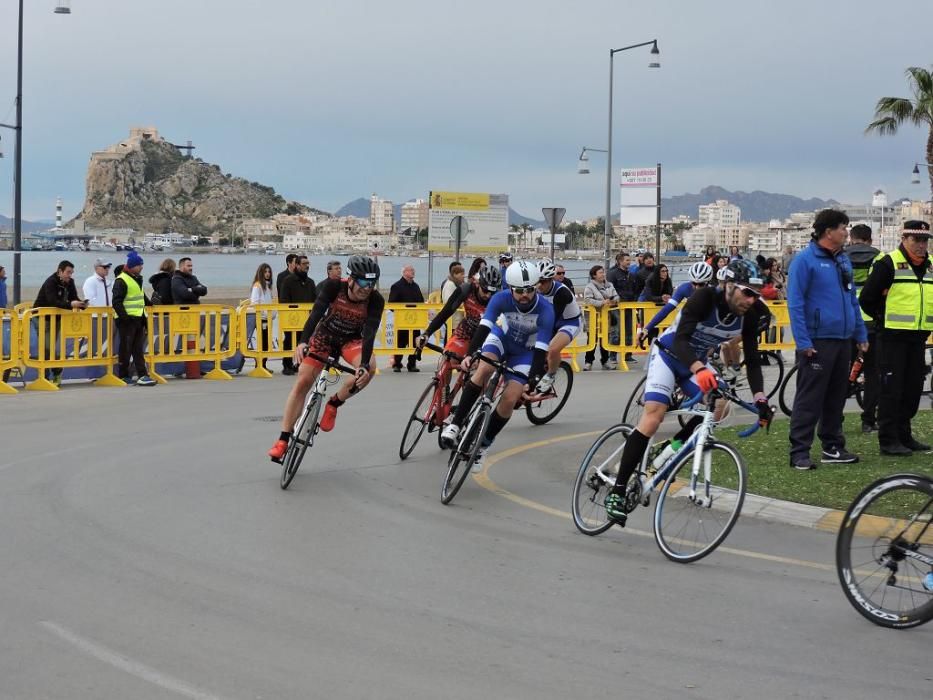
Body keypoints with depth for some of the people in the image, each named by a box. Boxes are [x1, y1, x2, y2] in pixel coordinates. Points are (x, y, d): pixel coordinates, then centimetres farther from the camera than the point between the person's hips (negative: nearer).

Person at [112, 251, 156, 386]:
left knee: (138, 348, 5)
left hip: (138, 318, 8)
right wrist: (124, 316, -22)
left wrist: (150, 304, 23)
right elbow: (117, 302, -18)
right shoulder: (121, 281, -13)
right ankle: (123, 375, 9)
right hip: (127, 319, -8)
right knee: (126, 348, -1)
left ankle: (142, 375, 3)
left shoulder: (137, 279, 15)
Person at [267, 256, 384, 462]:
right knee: (303, 382, -9)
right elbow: (316, 313, -37)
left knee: (369, 368, -30)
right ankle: (283, 439, 0)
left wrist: (364, 364, -48)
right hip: (325, 334, 0)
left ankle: (334, 404, -6)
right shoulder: (334, 286, -27)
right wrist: (303, 342, -53)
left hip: (351, 339, 0)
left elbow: (370, 333, -33)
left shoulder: (376, 300, -26)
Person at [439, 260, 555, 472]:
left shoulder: (545, 310, -32)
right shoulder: (501, 299, -29)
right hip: (502, 337, 1)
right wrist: (470, 354, -52)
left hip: (524, 352, 0)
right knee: (483, 369, -30)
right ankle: (455, 424, -22)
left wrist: (533, 381, -45)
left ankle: (482, 446, 5)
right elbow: (484, 327, -37)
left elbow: (541, 349, -34)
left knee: (510, 399, -15)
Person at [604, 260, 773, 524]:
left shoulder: (749, 315, -15)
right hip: (669, 354, -5)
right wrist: (699, 370, -58)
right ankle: (617, 492, -18)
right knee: (653, 416, -21)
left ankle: (674, 447, 1)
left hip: (698, 362, 5)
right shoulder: (705, 298, -30)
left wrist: (760, 399, -23)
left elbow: (752, 360, -11)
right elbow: (681, 338, -40)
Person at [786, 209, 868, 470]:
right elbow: (795, 303, -13)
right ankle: (799, 452, -3)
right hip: (818, 343, -8)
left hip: (843, 341, 8)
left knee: (836, 398, 14)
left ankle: (833, 447, 23)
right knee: (809, 399, -6)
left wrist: (861, 334, 16)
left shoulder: (843, 260, 14)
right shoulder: (805, 260, -9)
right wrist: (803, 342, -17)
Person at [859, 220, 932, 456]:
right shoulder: (888, 264, -9)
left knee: (913, 388, 10)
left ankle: (903, 435, 20)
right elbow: (867, 299, -8)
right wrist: (886, 319, -3)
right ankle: (888, 440, -2)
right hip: (892, 338, -7)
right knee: (891, 388, -5)